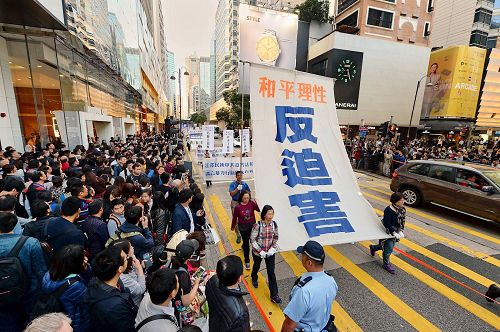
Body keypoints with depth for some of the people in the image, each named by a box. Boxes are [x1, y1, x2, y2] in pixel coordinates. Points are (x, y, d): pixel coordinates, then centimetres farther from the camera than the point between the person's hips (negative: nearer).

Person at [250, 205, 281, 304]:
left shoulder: (274, 224, -14)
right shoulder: (257, 225, -27)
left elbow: (275, 238, 1)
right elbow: (252, 240, -18)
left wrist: (273, 248, -11)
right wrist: (260, 251, -18)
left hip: (270, 253, 2)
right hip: (258, 252, -2)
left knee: (271, 273, 7)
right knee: (256, 267, 26)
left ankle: (274, 295, 23)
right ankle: (254, 279, 59)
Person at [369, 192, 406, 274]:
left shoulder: (403, 210, -4)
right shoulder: (389, 210, -28)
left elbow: (402, 222, 5)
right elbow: (387, 224, -25)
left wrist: (400, 231, -5)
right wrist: (394, 233, -25)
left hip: (396, 232, 8)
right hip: (388, 232, -8)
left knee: (388, 246, 22)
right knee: (388, 249, 2)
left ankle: (373, 247, 48)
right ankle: (387, 265, 25)